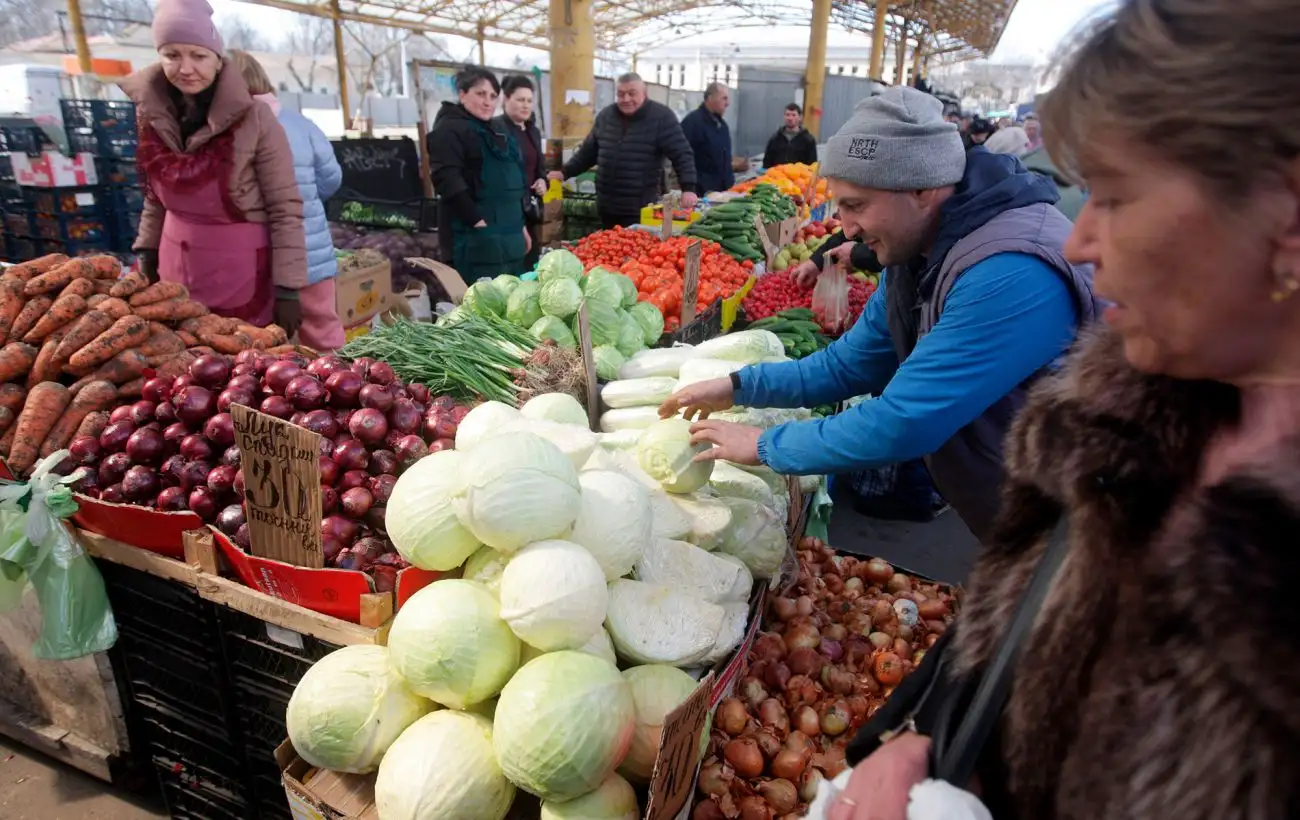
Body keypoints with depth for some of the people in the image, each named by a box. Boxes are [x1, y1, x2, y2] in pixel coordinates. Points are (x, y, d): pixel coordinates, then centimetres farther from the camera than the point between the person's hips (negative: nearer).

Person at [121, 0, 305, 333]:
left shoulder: (253, 118, -15)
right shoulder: (153, 113, 1)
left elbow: (286, 210, -13)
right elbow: (156, 195, 15)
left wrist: (288, 288, -15)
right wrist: (147, 252, 14)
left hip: (242, 273, -5)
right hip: (177, 269, 5)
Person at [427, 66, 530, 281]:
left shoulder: (495, 131, 22)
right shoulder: (449, 129, -8)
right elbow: (447, 180, -20)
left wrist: (520, 224, 22)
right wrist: (476, 220, -22)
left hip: (507, 235, 9)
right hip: (475, 238, -9)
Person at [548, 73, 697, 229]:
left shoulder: (662, 117, -6)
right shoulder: (605, 116, 11)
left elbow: (682, 154, -10)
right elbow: (588, 152, 21)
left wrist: (688, 189, -22)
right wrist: (565, 173, 15)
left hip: (642, 210, -6)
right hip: (607, 207, 6)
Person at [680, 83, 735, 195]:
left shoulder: (721, 123, 16)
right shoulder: (692, 121, -12)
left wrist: (730, 182, 17)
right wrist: (691, 188, -21)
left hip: (723, 189, 8)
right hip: (702, 191, -8)